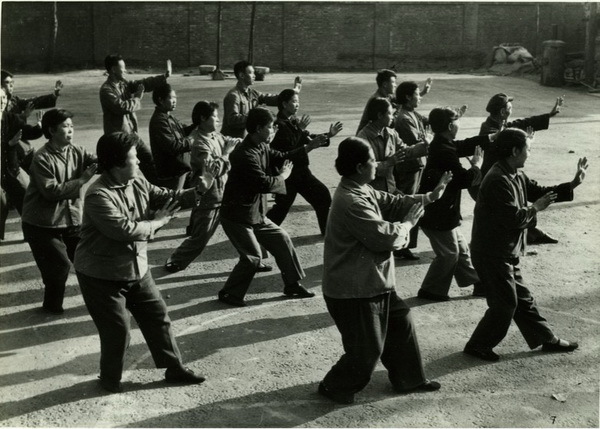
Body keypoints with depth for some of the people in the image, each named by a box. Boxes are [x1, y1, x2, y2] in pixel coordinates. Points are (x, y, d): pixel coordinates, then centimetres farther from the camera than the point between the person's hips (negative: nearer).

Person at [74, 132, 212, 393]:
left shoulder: (137, 182, -1)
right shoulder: (98, 196, -27)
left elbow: (163, 197, 11)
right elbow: (126, 229, -33)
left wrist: (196, 191, -5)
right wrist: (158, 222, -18)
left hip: (137, 268, 8)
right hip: (102, 275, -8)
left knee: (157, 316, 14)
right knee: (117, 330, 3)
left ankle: (174, 368, 28)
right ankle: (110, 378, 28)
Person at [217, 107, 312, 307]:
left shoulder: (262, 148, 5)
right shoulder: (245, 155, -25)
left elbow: (282, 157, 14)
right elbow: (264, 183, -29)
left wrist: (309, 146, 4)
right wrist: (283, 176, -10)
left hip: (256, 214, 10)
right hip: (237, 217, -10)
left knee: (282, 240, 10)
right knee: (252, 256, -9)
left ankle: (293, 285, 23)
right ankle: (229, 294, 9)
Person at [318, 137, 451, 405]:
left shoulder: (362, 190, 5)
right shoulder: (351, 202, -27)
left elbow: (391, 203, 11)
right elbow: (384, 237, -26)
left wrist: (429, 197, 1)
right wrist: (407, 223, -7)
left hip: (372, 282, 11)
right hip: (354, 290, -11)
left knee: (400, 322, 21)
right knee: (367, 348, 2)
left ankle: (408, 379, 36)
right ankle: (335, 387, 25)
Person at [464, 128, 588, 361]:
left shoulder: (516, 175, 8)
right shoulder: (498, 180, -25)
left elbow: (539, 191, 15)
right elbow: (513, 218, -28)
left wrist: (573, 184, 8)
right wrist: (535, 208, -11)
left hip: (507, 252, 10)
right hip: (493, 254, -10)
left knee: (522, 298, 19)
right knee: (504, 304, 0)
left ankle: (547, 339, 31)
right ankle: (478, 346, 14)